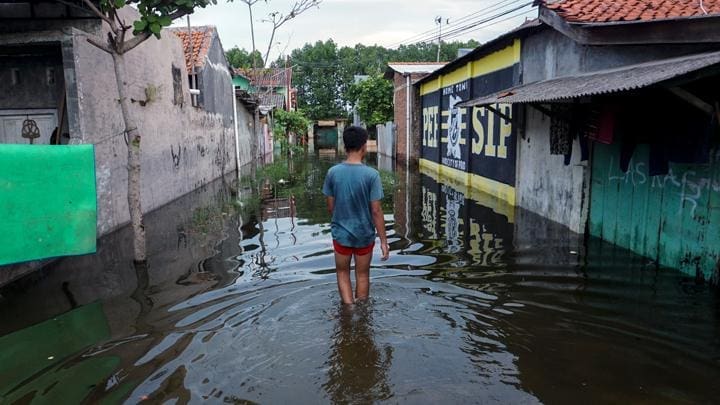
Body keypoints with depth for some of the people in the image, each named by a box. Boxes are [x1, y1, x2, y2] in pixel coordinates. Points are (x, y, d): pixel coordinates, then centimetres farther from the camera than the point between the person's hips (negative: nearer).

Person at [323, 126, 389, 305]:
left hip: (340, 233, 1)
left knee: (343, 273, 20)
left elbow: (330, 207, 0)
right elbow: (376, 211, -15)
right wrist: (383, 241, -6)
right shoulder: (371, 174, -16)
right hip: (364, 235, -1)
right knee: (362, 275, 17)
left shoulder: (333, 172, -8)